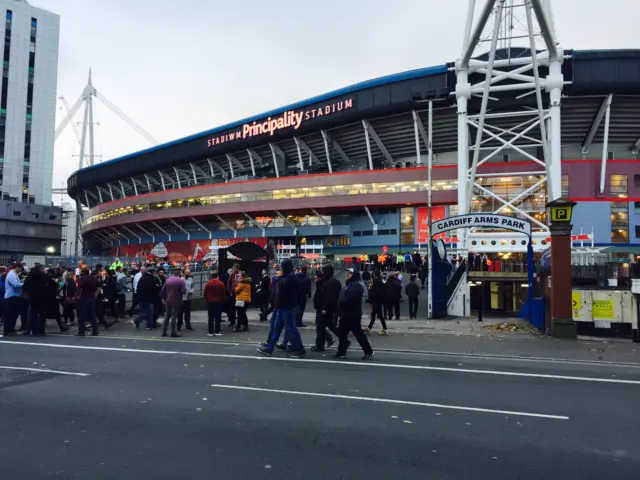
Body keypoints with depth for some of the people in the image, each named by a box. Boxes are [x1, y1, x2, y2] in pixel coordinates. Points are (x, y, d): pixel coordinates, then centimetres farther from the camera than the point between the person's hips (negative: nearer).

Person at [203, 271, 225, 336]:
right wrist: (222, 300, 12)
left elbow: (204, 294, 2)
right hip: (218, 302, -1)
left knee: (211, 318, 6)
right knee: (218, 317, 2)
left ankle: (210, 332, 6)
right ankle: (217, 332, 1)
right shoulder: (221, 284, -5)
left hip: (210, 302, 1)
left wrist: (207, 300, 15)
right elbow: (223, 293, -2)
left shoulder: (208, 284, -2)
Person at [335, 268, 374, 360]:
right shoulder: (349, 284, 18)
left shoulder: (356, 286, -18)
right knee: (342, 333, 12)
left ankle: (368, 352, 8)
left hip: (352, 315, -11)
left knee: (358, 334, -3)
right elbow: (344, 298, 20)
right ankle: (341, 352, 20)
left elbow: (350, 299, -28)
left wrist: (341, 302, -10)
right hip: (345, 315, 11)